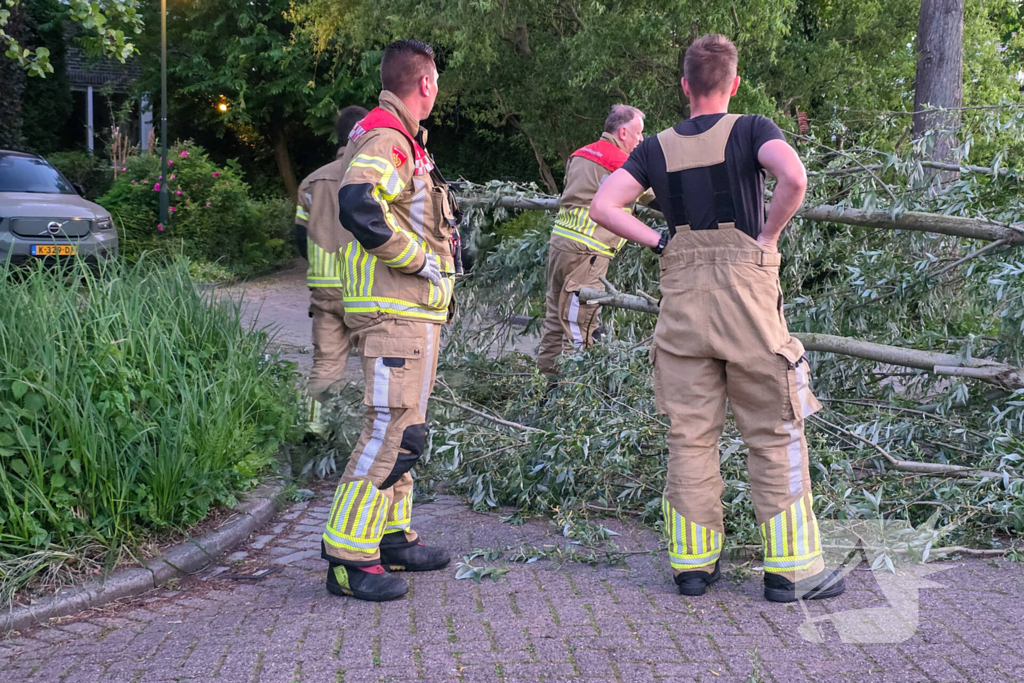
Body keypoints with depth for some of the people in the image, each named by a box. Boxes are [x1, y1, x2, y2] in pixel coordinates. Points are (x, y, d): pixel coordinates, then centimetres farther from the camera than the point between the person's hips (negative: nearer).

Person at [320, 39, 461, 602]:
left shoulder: (396, 139, 20)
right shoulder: (387, 139, -14)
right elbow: (359, 204, -31)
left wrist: (435, 246, 16)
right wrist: (418, 259, -21)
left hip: (412, 312, 11)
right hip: (396, 311, -11)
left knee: (400, 428, 17)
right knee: (392, 430, -12)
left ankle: (391, 536, 27)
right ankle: (348, 556, -8)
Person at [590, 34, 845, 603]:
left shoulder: (658, 148, 8)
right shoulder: (750, 130, -3)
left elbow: (603, 206, 2)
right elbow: (794, 178, -21)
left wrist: (660, 241, 5)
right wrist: (769, 235, -7)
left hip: (682, 300, 4)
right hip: (745, 297, -4)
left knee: (691, 437, 9)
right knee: (776, 436, 4)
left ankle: (693, 562, 14)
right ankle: (791, 569, 6)